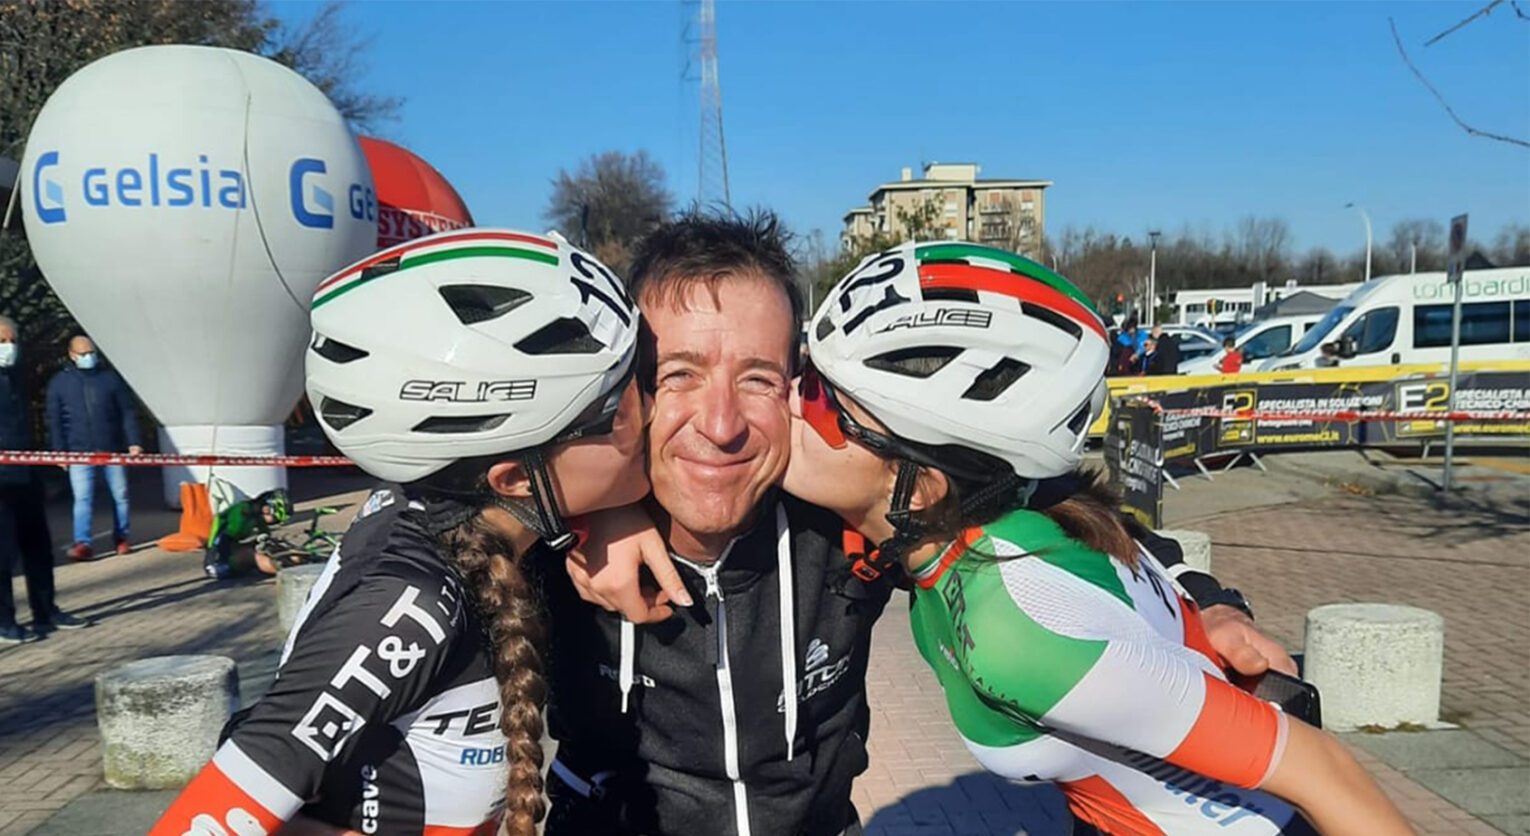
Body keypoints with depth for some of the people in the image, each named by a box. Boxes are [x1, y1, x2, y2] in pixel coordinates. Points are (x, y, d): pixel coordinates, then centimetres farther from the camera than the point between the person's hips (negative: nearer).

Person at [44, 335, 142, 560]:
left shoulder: (111, 377, 5)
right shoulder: (59, 382, 5)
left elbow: (128, 411, 4)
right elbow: (54, 420, 5)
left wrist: (133, 442, -4)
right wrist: (58, 451, -1)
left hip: (113, 449, 1)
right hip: (79, 452, -1)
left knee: (120, 495, 7)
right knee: (82, 498, -8)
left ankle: (121, 538, 19)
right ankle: (82, 543, -9)